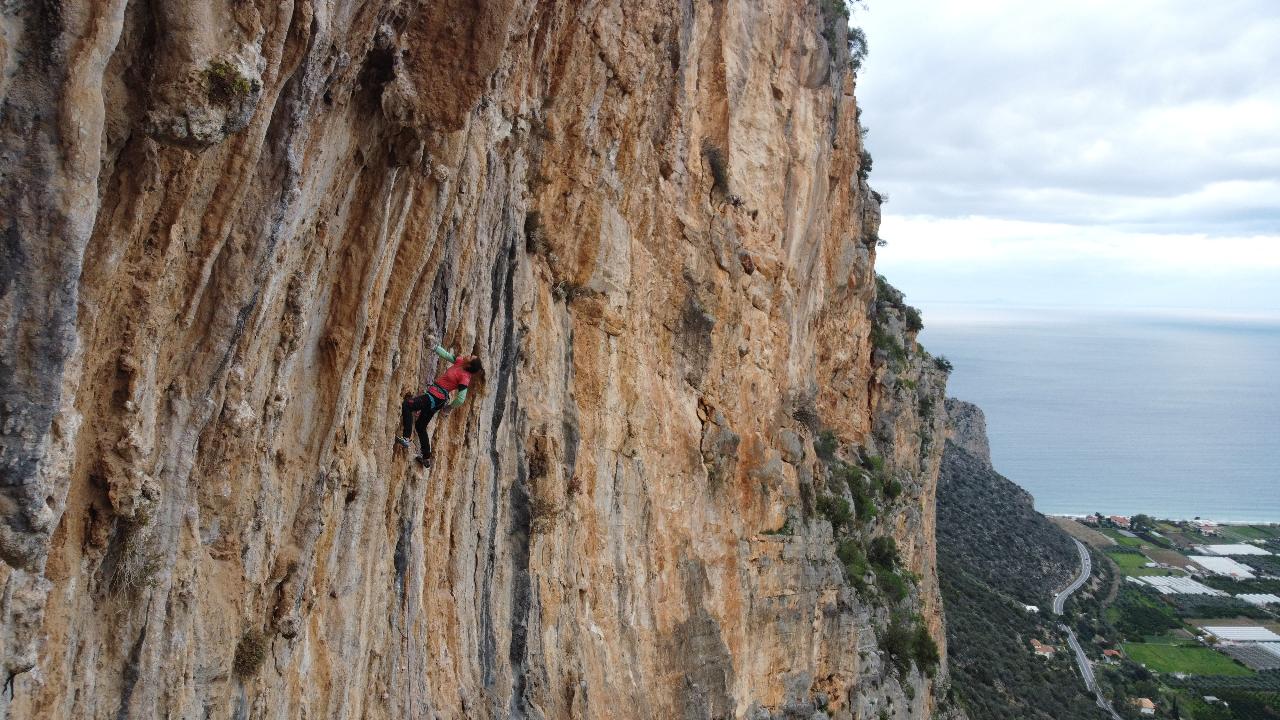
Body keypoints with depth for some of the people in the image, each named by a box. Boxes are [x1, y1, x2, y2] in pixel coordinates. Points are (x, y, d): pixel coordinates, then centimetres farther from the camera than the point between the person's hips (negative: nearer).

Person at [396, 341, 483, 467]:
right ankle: (426, 458, 24)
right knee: (420, 426, 17)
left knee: (406, 405, -22)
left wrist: (449, 406, -3)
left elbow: (460, 400, -20)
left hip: (434, 398, -9)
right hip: (436, 398, 9)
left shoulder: (464, 377, -19)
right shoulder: (460, 362, 2)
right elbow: (446, 355, 16)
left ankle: (405, 439, -24)